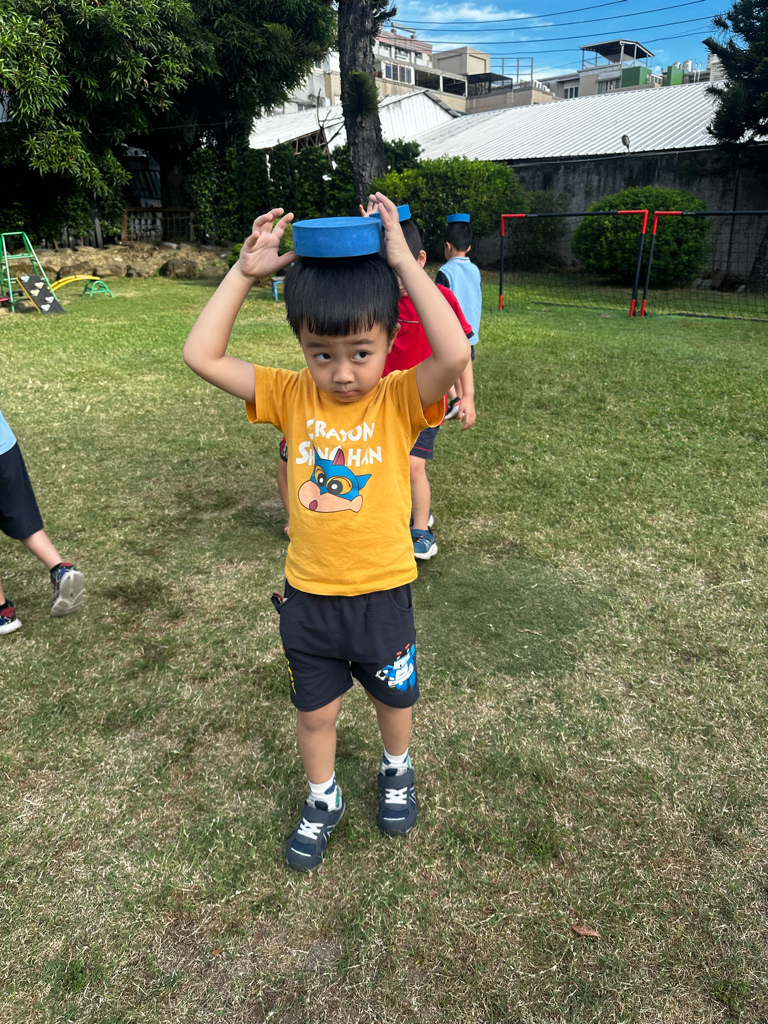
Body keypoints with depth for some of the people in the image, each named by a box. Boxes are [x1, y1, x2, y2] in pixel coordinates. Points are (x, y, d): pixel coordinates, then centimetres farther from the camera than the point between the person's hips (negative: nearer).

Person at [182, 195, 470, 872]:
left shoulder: (400, 400, -15)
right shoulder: (291, 396, -8)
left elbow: (456, 356, -36)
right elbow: (202, 356, -13)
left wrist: (405, 263, -31)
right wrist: (244, 271, -17)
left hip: (382, 594, -1)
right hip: (306, 596, 2)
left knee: (392, 699, 25)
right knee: (315, 711, 21)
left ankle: (397, 770, 56)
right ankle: (323, 800, 49)